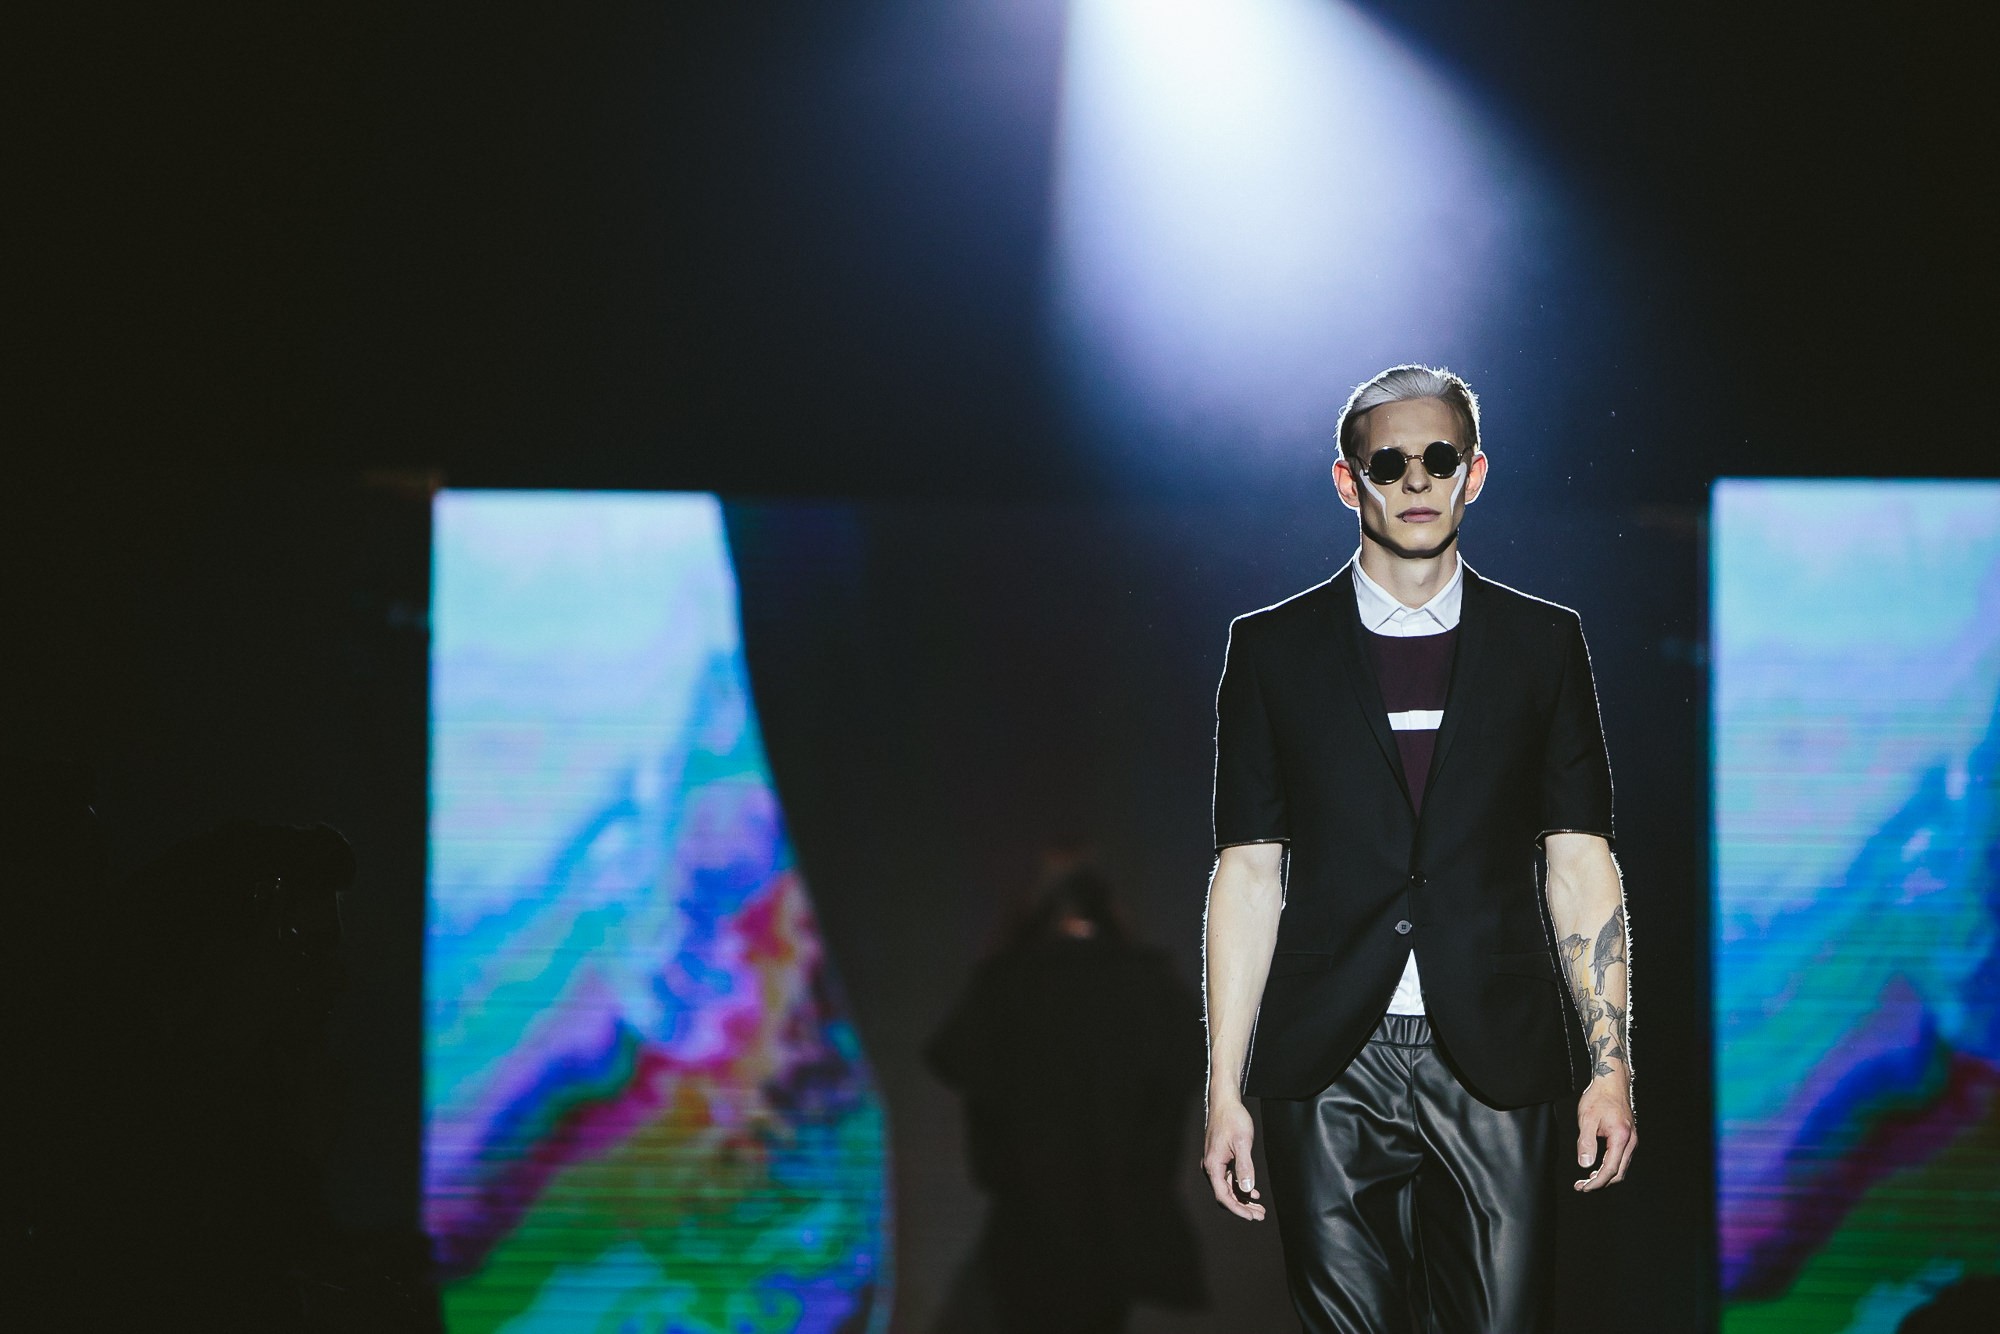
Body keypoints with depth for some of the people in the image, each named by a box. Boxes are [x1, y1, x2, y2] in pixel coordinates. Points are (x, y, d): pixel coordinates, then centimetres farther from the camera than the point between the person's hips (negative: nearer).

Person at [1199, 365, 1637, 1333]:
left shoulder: (1542, 643, 10)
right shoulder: (1272, 648, 8)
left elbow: (1578, 861, 8)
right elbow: (1249, 871, 6)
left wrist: (1610, 1068, 0)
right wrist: (1225, 1090, 1)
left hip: (1491, 1069, 0)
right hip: (1327, 1072, 0)